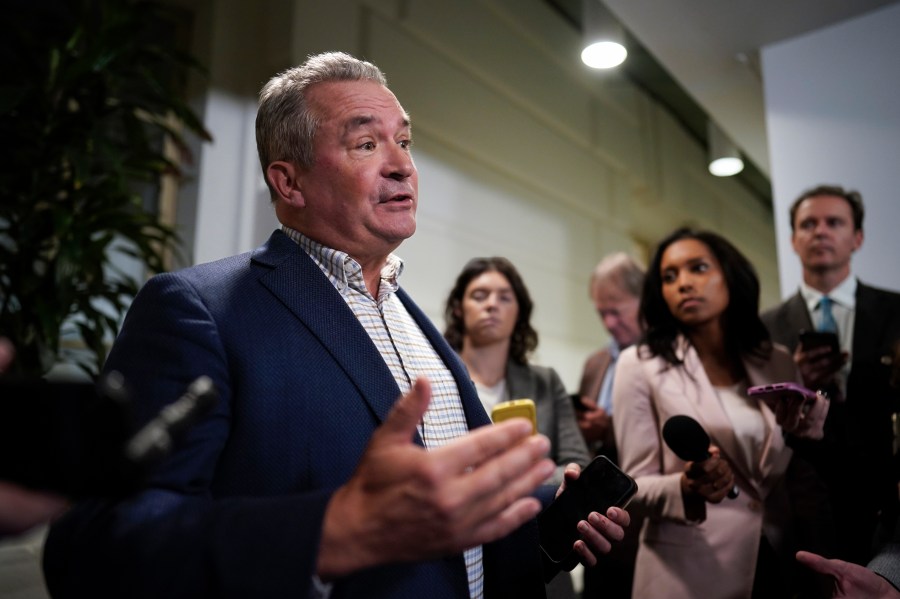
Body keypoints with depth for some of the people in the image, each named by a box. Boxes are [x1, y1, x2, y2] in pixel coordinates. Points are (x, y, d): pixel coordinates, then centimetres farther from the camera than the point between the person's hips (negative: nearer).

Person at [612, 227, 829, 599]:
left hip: (778, 563, 4)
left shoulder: (779, 363, 4)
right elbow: (635, 487, -9)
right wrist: (687, 488, -28)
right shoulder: (640, 365, -8)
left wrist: (805, 431, -11)